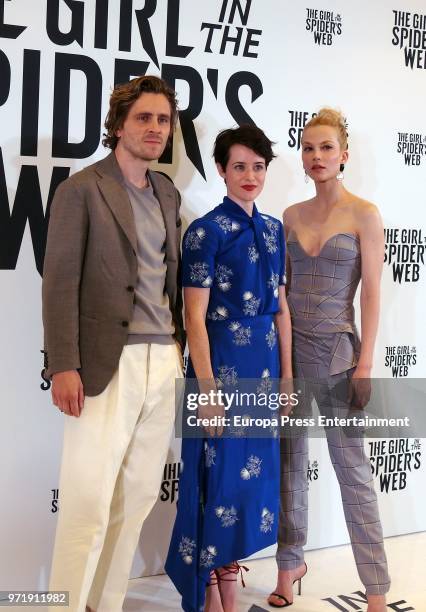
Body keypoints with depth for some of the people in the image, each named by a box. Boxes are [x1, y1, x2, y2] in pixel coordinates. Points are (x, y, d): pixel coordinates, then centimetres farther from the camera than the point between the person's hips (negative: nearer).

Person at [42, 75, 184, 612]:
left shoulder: (168, 194, 16)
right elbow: (60, 282, -7)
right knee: (89, 500, -5)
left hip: (163, 360, 6)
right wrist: (63, 366, -14)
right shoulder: (81, 189, -3)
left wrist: (181, 342, 12)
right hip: (107, 362, -6)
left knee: (138, 496, 9)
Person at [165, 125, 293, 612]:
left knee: (252, 471, 12)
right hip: (221, 364, -6)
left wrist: (287, 374, 11)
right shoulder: (206, 231, -9)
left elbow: (280, 306, 13)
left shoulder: (273, 229, 11)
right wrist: (208, 389, -17)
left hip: (265, 366, 7)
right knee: (219, 472, 2)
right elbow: (195, 316, -14)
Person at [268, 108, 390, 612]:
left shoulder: (363, 214, -4)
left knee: (352, 466, 0)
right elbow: (281, 287, 11)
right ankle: (290, 561, 25)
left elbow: (372, 292, -7)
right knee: (289, 459, 10)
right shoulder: (291, 216, 8)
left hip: (336, 347, -4)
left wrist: (365, 363, -11)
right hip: (288, 344, 4)